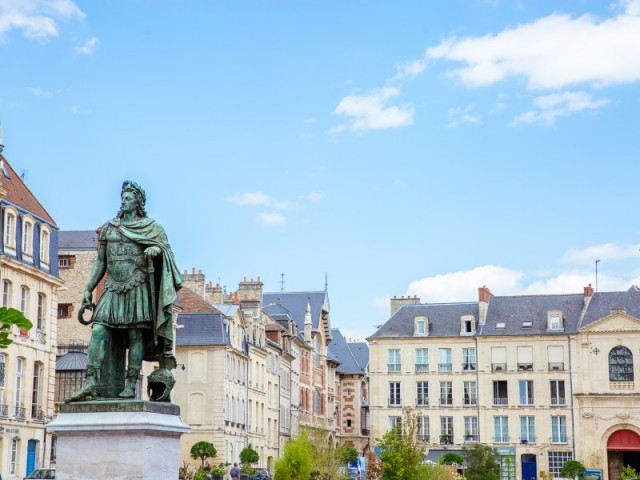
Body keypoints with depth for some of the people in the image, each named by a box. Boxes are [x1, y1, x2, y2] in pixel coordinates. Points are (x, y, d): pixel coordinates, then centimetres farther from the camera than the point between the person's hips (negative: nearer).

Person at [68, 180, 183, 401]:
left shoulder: (152, 228, 9)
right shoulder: (109, 228, 18)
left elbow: (167, 251, 6)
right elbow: (100, 262, 18)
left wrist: (157, 249, -17)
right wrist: (88, 290, 11)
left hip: (137, 288, -3)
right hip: (113, 288, 3)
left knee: (135, 335, -6)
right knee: (99, 330, -11)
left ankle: (130, 385, -5)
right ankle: (91, 381, -17)